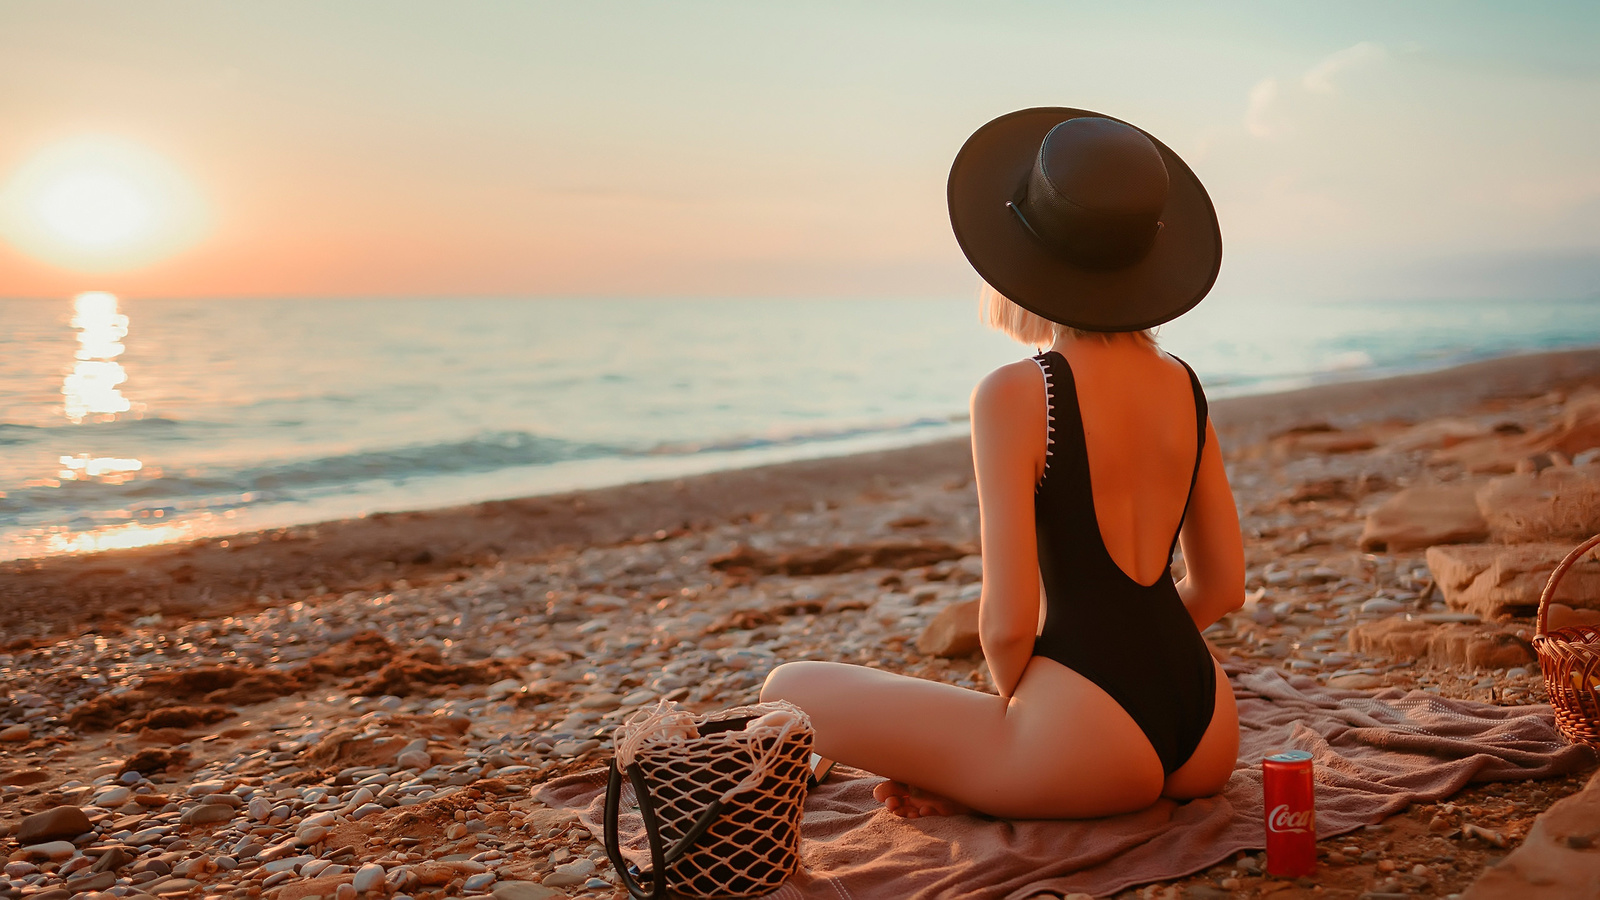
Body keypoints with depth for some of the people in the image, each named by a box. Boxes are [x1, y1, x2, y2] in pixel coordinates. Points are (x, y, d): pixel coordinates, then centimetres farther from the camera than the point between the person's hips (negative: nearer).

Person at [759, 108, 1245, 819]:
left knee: (787, 692, 4)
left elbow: (1008, 622, -17)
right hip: (1207, 738, 7)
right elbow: (1223, 586, 13)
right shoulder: (1184, 386, 6)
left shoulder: (1014, 396, -15)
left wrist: (1013, 696, 4)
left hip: (1094, 737, -7)